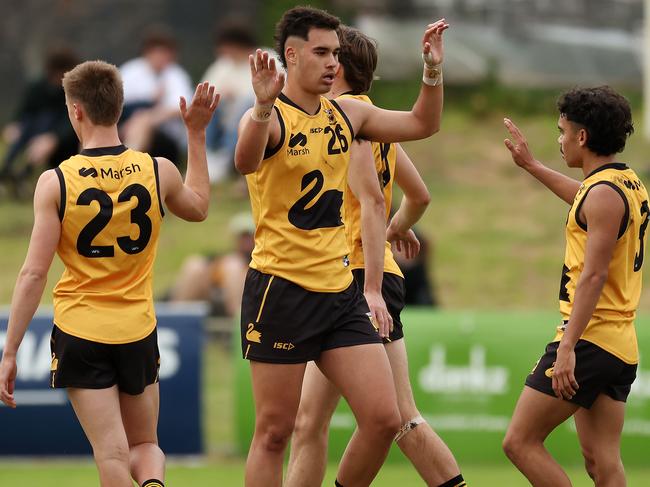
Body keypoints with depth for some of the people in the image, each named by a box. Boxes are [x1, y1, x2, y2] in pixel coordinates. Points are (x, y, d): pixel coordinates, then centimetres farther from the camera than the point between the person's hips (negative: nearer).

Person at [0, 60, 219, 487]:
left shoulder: (55, 183, -11)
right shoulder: (158, 171, -3)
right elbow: (199, 207, 21)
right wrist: (197, 135, 29)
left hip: (79, 332, -3)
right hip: (139, 332, 3)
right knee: (145, 446, 17)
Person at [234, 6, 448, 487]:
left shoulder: (347, 114, 10)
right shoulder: (269, 117, -11)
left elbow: (422, 124, 24)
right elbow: (246, 162, -34)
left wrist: (433, 71, 7)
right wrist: (264, 107, -52)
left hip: (342, 293, 6)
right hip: (281, 290, -6)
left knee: (384, 419, -2)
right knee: (274, 432, -1)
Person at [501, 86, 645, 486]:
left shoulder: (605, 193, -14)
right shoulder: (629, 183, 15)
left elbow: (593, 276, -21)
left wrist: (568, 346, -25)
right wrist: (531, 165, 49)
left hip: (590, 342, -10)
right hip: (622, 348, 10)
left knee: (521, 442, -5)